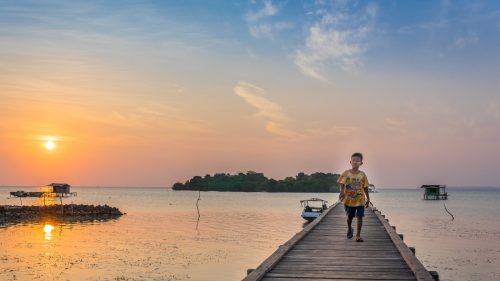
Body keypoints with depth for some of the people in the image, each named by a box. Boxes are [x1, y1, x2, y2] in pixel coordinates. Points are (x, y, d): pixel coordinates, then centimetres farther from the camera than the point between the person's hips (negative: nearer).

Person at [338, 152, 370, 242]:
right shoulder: (346, 173, -4)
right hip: (349, 199, 0)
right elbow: (342, 184, -7)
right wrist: (341, 193, -25)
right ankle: (349, 229, 42)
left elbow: (365, 188, 3)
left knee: (359, 217, -6)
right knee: (349, 216, 13)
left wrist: (368, 199, 5)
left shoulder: (362, 174, -3)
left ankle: (358, 235, 2)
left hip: (360, 200, 0)